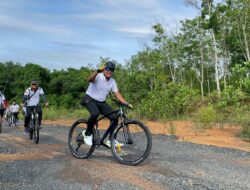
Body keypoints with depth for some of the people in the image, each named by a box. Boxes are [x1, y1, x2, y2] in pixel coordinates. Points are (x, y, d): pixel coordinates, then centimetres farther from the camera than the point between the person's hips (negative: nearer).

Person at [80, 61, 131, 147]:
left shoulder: (112, 81, 3)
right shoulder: (98, 76, -15)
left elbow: (117, 94, -1)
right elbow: (89, 79, -37)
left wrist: (126, 103, -16)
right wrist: (98, 70, -53)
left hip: (101, 102, 6)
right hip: (89, 99, -6)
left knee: (114, 117, -11)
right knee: (95, 113, -36)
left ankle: (110, 140, 3)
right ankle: (87, 133, -11)